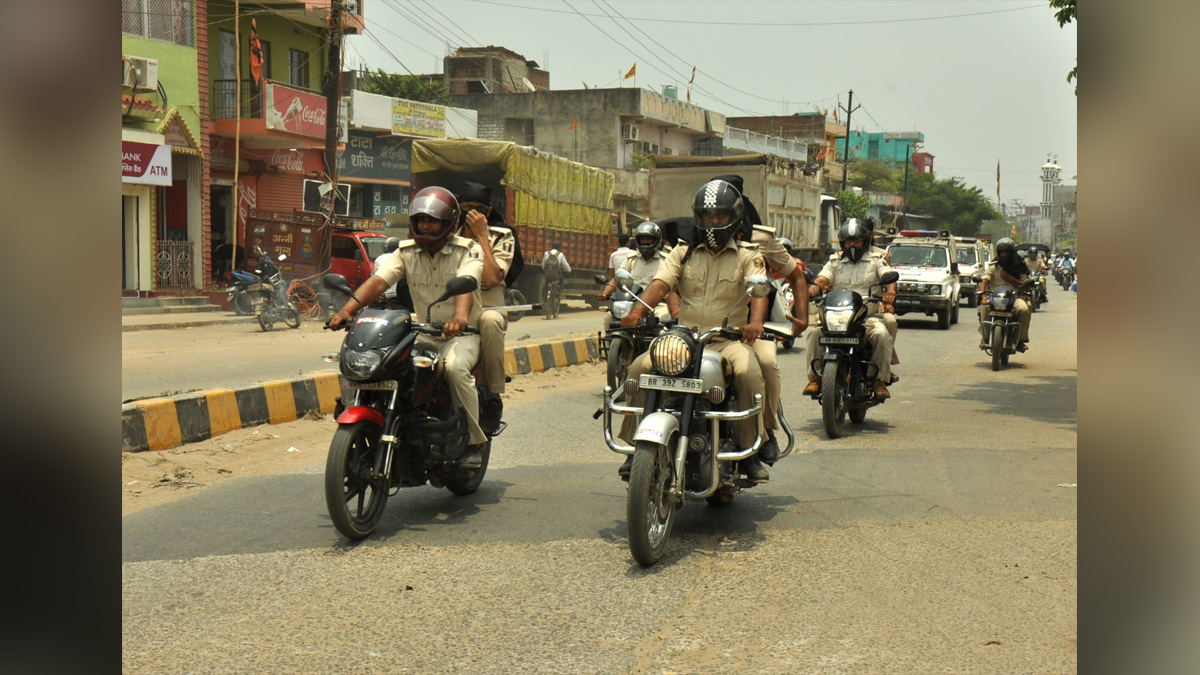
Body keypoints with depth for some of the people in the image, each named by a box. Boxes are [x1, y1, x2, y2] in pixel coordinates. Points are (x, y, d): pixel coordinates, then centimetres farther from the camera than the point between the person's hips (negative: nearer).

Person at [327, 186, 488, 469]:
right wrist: (346, 310, -26)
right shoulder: (407, 252, 6)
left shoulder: (467, 251, -7)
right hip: (422, 333, 4)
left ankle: (474, 443, -21)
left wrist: (460, 316, -50)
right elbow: (378, 281, -9)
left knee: (455, 367, -35)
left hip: (461, 334, -4)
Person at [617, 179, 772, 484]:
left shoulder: (747, 255, 8)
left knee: (749, 372, -33)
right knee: (640, 367, -21)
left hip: (730, 339, -2)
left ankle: (750, 452, -20)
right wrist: (637, 311, -22)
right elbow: (661, 283, -1)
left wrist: (755, 321, -32)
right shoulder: (683, 252, 14)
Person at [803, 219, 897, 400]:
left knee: (882, 335, -32)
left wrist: (890, 291, -27)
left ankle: (881, 380, -21)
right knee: (815, 332, -25)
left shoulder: (876, 260, 14)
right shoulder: (835, 262, 19)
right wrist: (812, 289, -22)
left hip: (869, 315, -1)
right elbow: (822, 278, 3)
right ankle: (814, 377, -19)